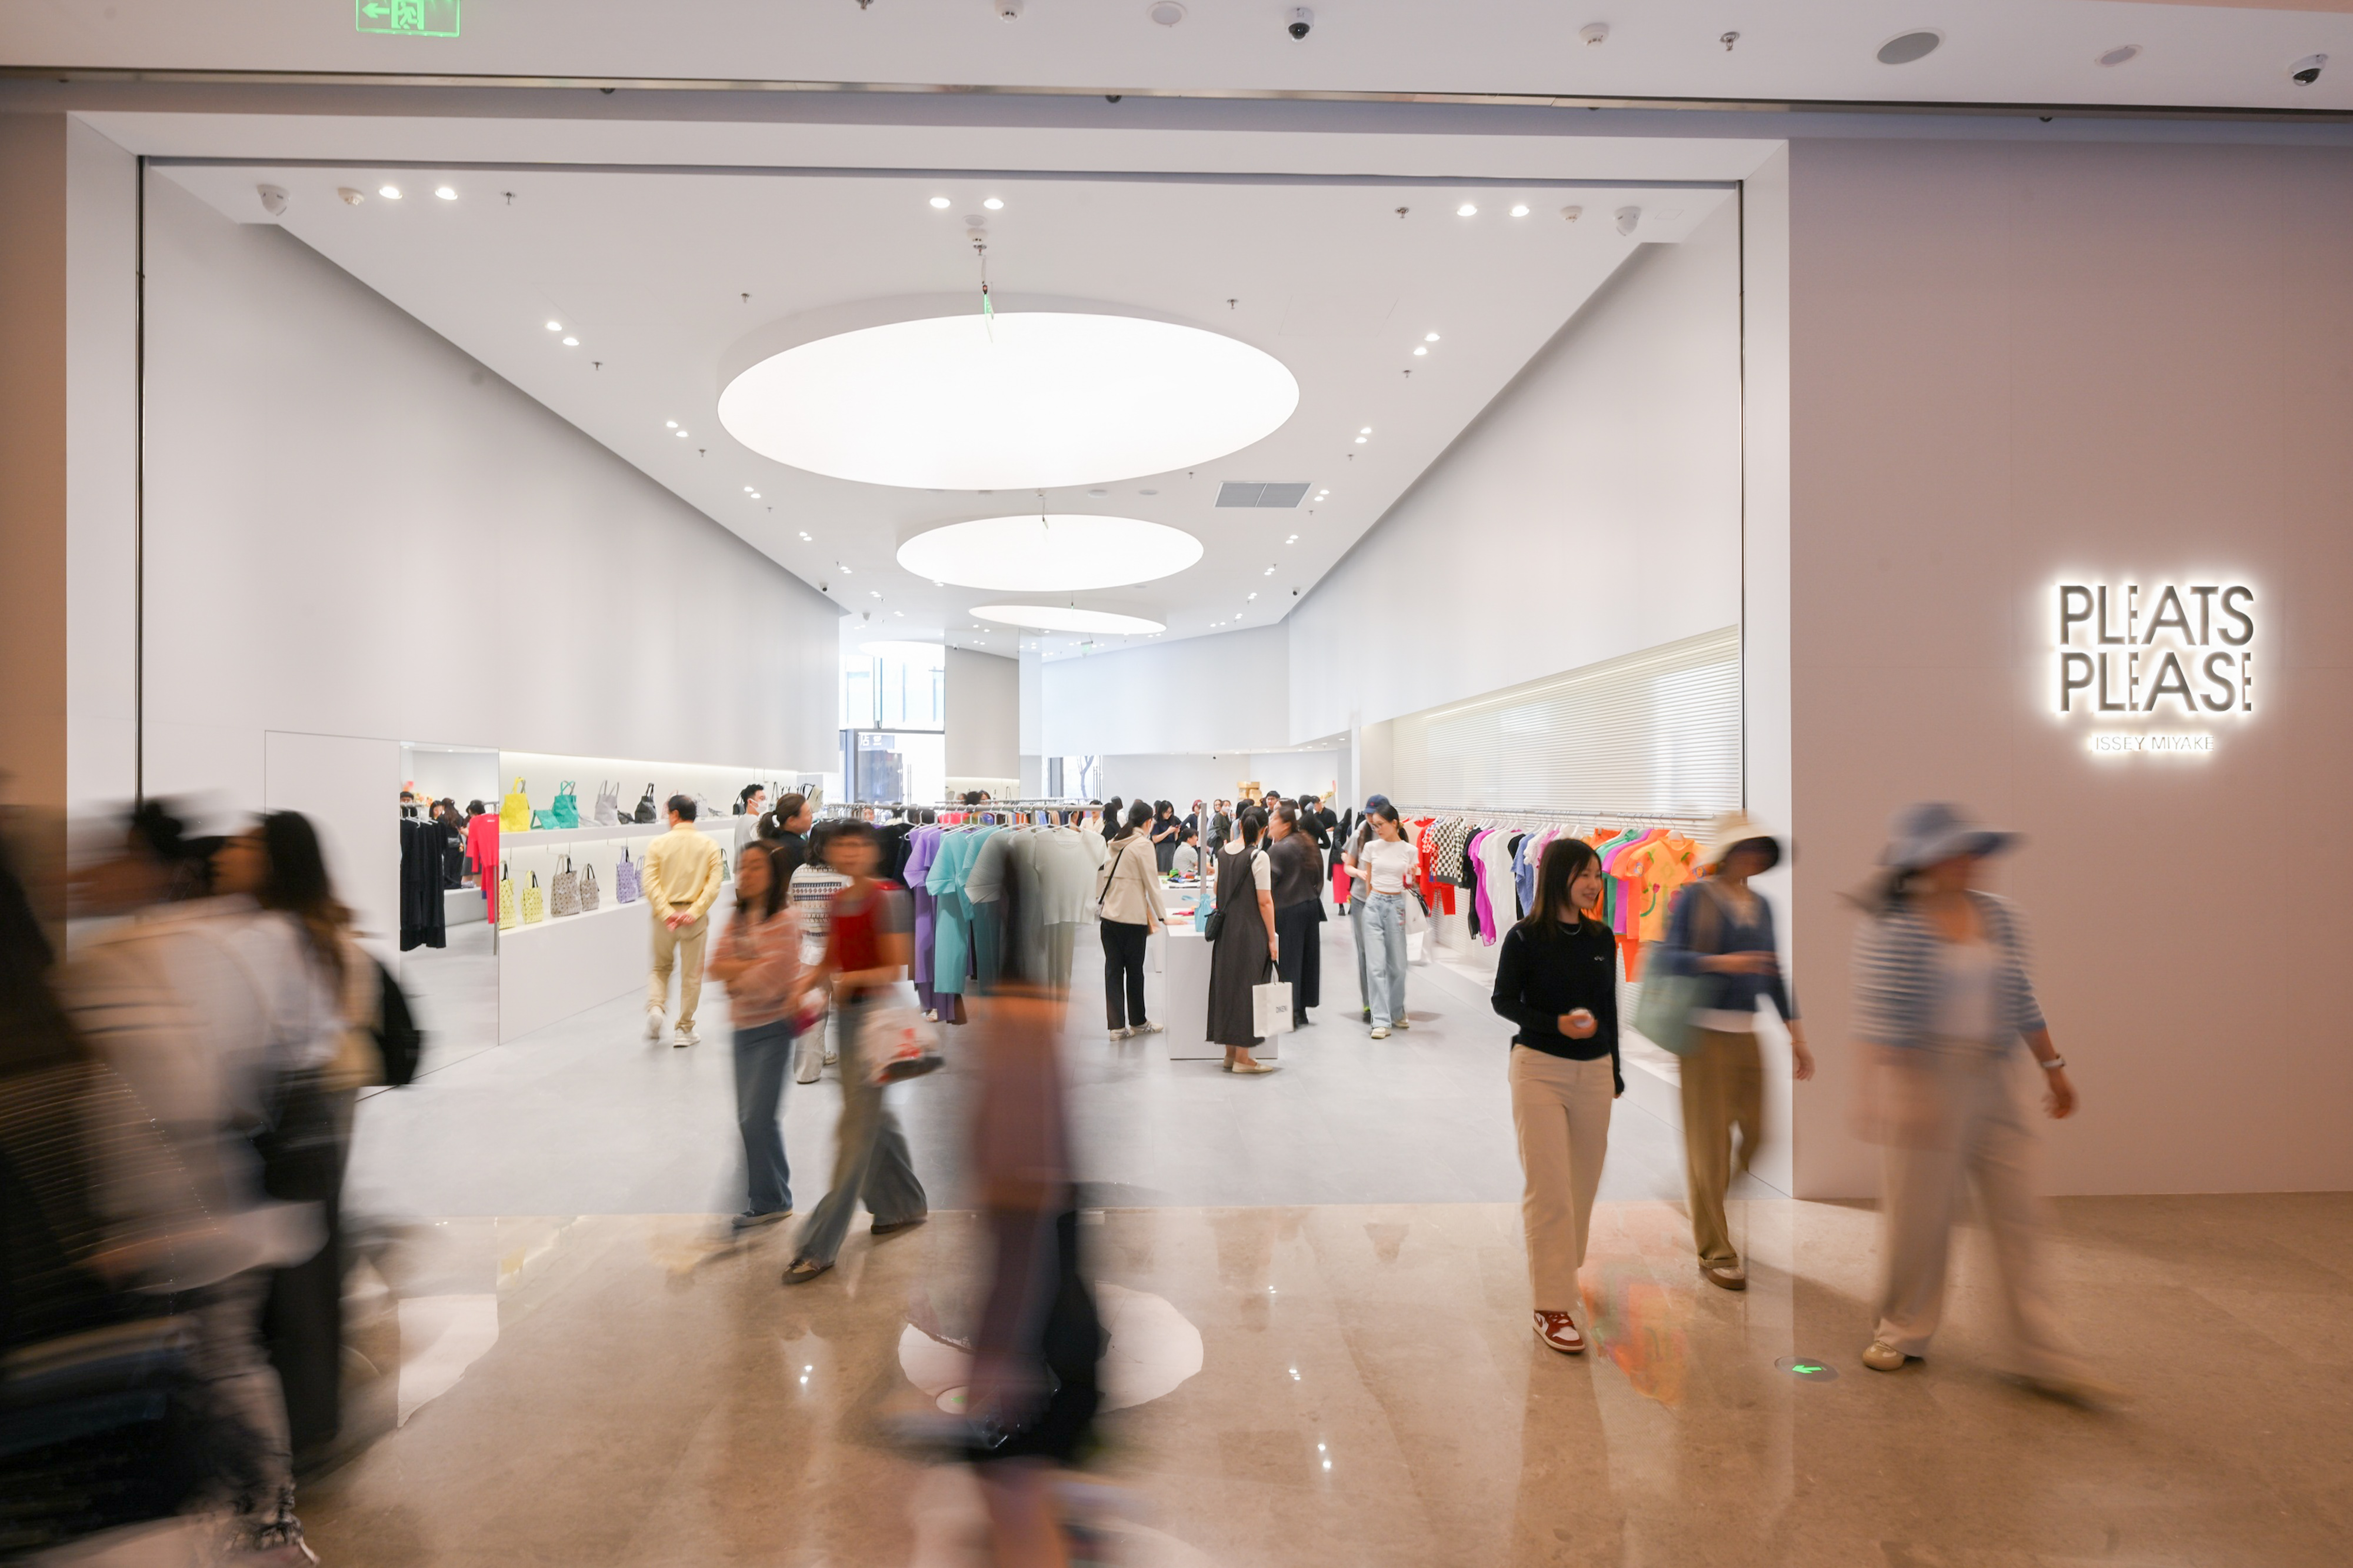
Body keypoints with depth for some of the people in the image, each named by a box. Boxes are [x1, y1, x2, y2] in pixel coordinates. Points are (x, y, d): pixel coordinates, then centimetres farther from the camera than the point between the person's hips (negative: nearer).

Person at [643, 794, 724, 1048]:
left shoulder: (659, 843, -4)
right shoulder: (709, 845, -2)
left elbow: (649, 882, -10)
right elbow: (714, 884, -10)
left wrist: (666, 912, -11)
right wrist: (695, 911, -10)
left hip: (665, 915, 0)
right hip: (695, 916, 0)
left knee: (661, 968, 22)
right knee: (692, 974, 9)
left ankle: (655, 1006, -1)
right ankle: (684, 1030, 14)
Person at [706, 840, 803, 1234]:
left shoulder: (784, 919, -11)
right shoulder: (737, 921, 11)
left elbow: (775, 974, -19)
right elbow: (716, 967, 1)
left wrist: (737, 981, -6)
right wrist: (753, 966, -13)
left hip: (774, 1027, -7)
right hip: (744, 1028, 7)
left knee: (757, 1118, -9)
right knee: (749, 1119, 13)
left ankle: (765, 1201, 6)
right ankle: (774, 1198, 27)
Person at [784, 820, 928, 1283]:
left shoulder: (887, 898, -12)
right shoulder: (838, 901, 9)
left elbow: (895, 970, -14)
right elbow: (829, 963, 17)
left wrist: (852, 978, -29)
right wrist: (799, 989, 1)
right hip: (848, 1014, 8)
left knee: (857, 1127, -4)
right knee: (874, 1116, 18)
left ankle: (820, 1246, 2)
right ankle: (904, 1205, 35)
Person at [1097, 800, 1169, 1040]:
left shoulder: (1115, 843, 11)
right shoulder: (1143, 844, -9)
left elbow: (1102, 877, 13)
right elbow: (1151, 883, -8)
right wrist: (1163, 916, -2)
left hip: (1109, 914, 6)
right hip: (1132, 917, -6)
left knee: (1113, 970, 6)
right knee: (1134, 970, 7)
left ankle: (1117, 1026, 7)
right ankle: (1138, 1022, 21)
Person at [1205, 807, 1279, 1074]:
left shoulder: (1222, 853, 6)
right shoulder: (1258, 857, -14)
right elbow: (1264, 902, -15)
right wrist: (1272, 938, -8)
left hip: (1225, 929, 7)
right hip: (1250, 932, -7)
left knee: (1228, 984, 13)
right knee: (1246, 989, 0)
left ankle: (1231, 1052, 22)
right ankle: (1242, 1058, 5)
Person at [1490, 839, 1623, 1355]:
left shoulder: (1602, 938, 4)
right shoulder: (1525, 937, -10)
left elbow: (1609, 1010, 12)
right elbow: (1503, 1001, -4)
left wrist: (1615, 1072, 15)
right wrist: (1556, 1023, -19)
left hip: (1594, 1073, 5)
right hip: (1540, 1070, -5)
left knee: (1583, 1182, 14)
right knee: (1549, 1189, -4)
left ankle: (1562, 1268, 37)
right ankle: (1552, 1308, 3)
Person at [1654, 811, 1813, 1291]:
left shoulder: (1761, 905, 12)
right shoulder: (1695, 897, -5)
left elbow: (1773, 973, 16)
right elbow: (1668, 958, -13)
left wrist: (1796, 1033, 13)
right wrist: (1720, 962, -28)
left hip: (1748, 1033, 6)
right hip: (1705, 1030, -6)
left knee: (1760, 1133, 6)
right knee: (1709, 1139, -1)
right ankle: (1715, 1253, 11)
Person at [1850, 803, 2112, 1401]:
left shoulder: (2002, 918, 7)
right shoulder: (1891, 928, -13)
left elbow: (2021, 1000, 16)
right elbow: (1883, 1015, -16)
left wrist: (2053, 1066, 18)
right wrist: (1897, 1093, -21)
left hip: (1993, 1082, 6)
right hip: (1925, 1079, -6)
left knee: (2019, 1216, 7)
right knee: (1918, 1212, 5)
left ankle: (2048, 1358, 17)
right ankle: (1903, 1332, 24)